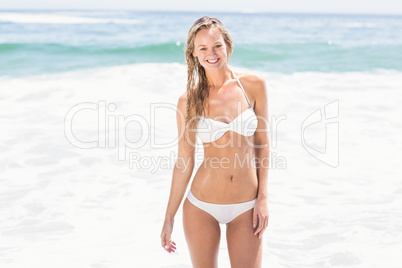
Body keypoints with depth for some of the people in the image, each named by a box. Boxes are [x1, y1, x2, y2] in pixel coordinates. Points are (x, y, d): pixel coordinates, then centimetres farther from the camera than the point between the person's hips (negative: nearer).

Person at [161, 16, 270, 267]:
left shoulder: (253, 84, -5)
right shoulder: (189, 101, -6)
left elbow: (262, 144, 1)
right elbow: (184, 161, -1)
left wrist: (263, 198, -5)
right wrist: (169, 217, 2)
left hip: (246, 207, 0)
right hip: (202, 206, 0)